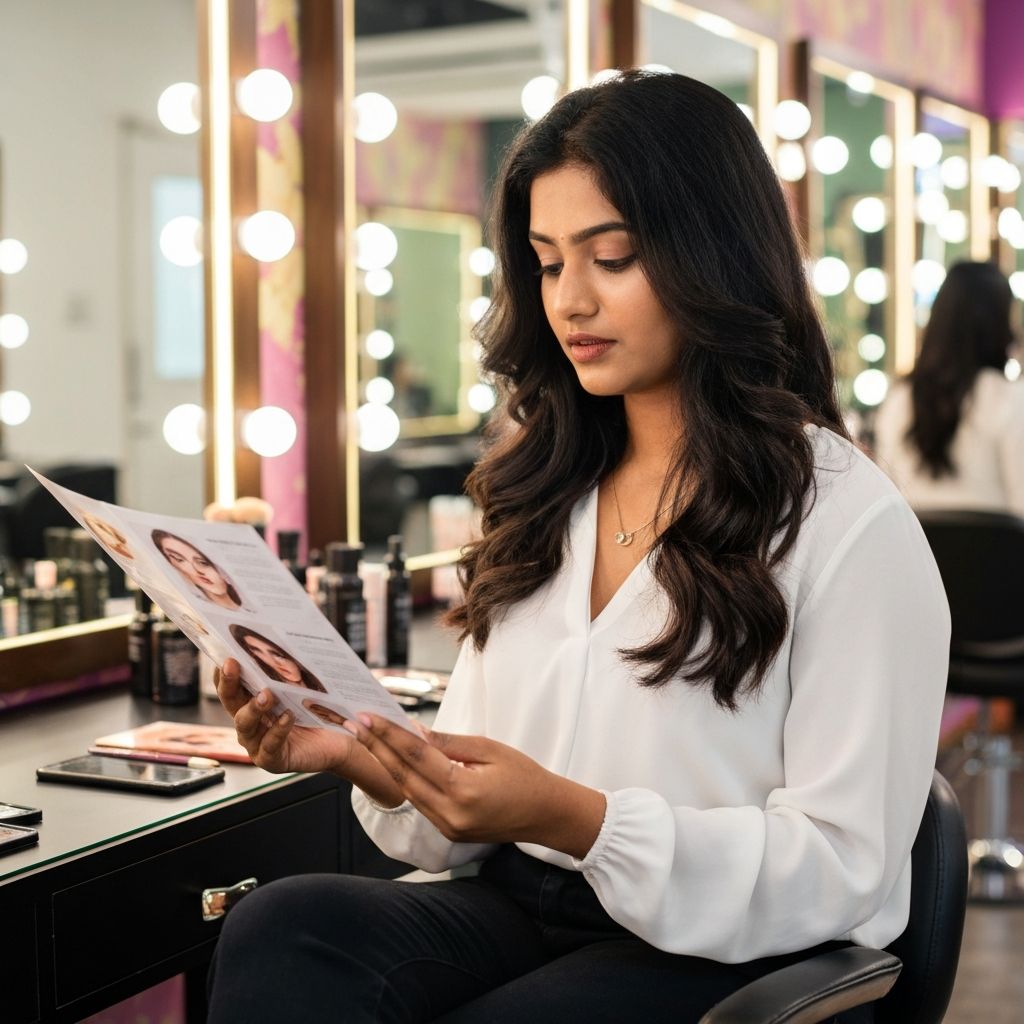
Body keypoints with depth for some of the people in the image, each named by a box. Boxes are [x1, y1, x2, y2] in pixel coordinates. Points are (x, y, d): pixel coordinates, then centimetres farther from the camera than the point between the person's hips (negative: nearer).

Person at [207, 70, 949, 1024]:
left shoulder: (849, 522, -8)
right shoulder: (543, 491, 12)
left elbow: (843, 869, -10)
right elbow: (475, 810, 14)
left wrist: (574, 819, -23)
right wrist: (368, 760, -9)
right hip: (520, 912, 6)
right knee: (280, 930, -26)